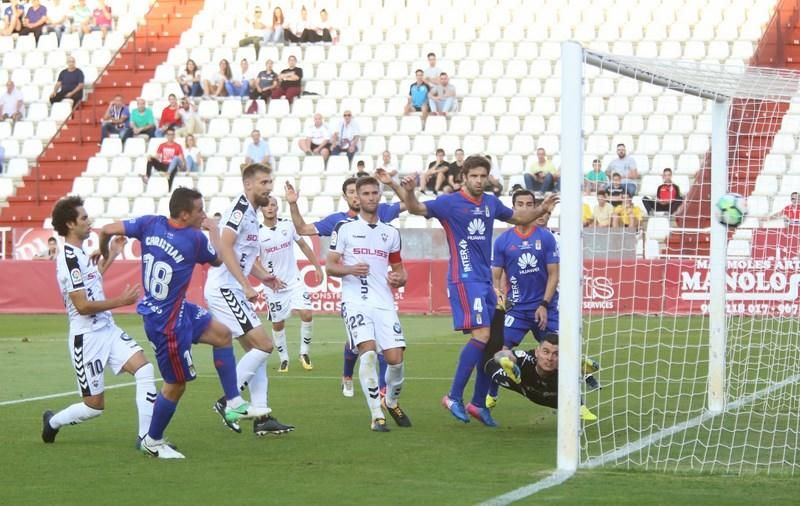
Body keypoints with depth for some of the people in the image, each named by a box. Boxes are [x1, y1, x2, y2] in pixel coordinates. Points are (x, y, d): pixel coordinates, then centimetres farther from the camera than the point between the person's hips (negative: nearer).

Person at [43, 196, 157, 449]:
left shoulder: (80, 254, 11)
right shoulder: (69, 259, -19)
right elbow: (83, 306, -22)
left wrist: (111, 255, 26)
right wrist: (121, 301, -18)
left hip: (108, 329, 9)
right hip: (87, 338, -9)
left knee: (144, 368, -11)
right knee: (94, 406, 0)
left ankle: (146, 436, -10)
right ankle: (52, 422, 28)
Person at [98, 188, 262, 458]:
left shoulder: (150, 224, -6)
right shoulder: (195, 239, -20)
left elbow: (107, 230, -5)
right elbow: (218, 260, 2)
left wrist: (104, 252, 15)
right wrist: (214, 230, 18)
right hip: (168, 323, -9)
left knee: (222, 334, 18)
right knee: (176, 385, 5)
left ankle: (234, 405, 22)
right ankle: (152, 441, 21)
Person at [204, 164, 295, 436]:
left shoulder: (252, 213, 18)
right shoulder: (241, 207, -12)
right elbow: (225, 247, -22)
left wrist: (263, 276, 13)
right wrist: (246, 284, -25)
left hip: (234, 291, 10)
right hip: (224, 288, -10)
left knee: (254, 350, 9)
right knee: (263, 345, -12)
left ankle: (262, 416, 10)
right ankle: (228, 401, -6)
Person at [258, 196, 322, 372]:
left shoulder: (288, 225, -1)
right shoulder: (257, 233, -8)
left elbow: (303, 246, 11)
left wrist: (317, 267, 8)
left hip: (294, 281, 1)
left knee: (306, 314, -14)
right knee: (278, 324, 4)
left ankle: (305, 353, 4)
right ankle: (284, 359, 22)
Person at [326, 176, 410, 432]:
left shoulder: (391, 233, 16)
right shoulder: (345, 228, 5)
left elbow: (399, 269, 22)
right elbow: (330, 266, 4)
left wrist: (399, 278, -2)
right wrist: (350, 269, -16)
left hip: (384, 303, 3)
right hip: (355, 301, -3)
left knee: (395, 358, -5)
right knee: (368, 351, -21)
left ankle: (391, 401, 26)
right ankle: (376, 416, -14)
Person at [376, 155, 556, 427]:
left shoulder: (491, 203, 12)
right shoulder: (450, 202, -6)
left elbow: (518, 217, 29)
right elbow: (416, 208, -18)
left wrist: (541, 210, 11)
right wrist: (406, 191, -38)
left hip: (485, 281, 7)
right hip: (464, 279, -7)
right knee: (481, 334, -19)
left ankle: (478, 403, 17)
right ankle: (454, 397, -12)